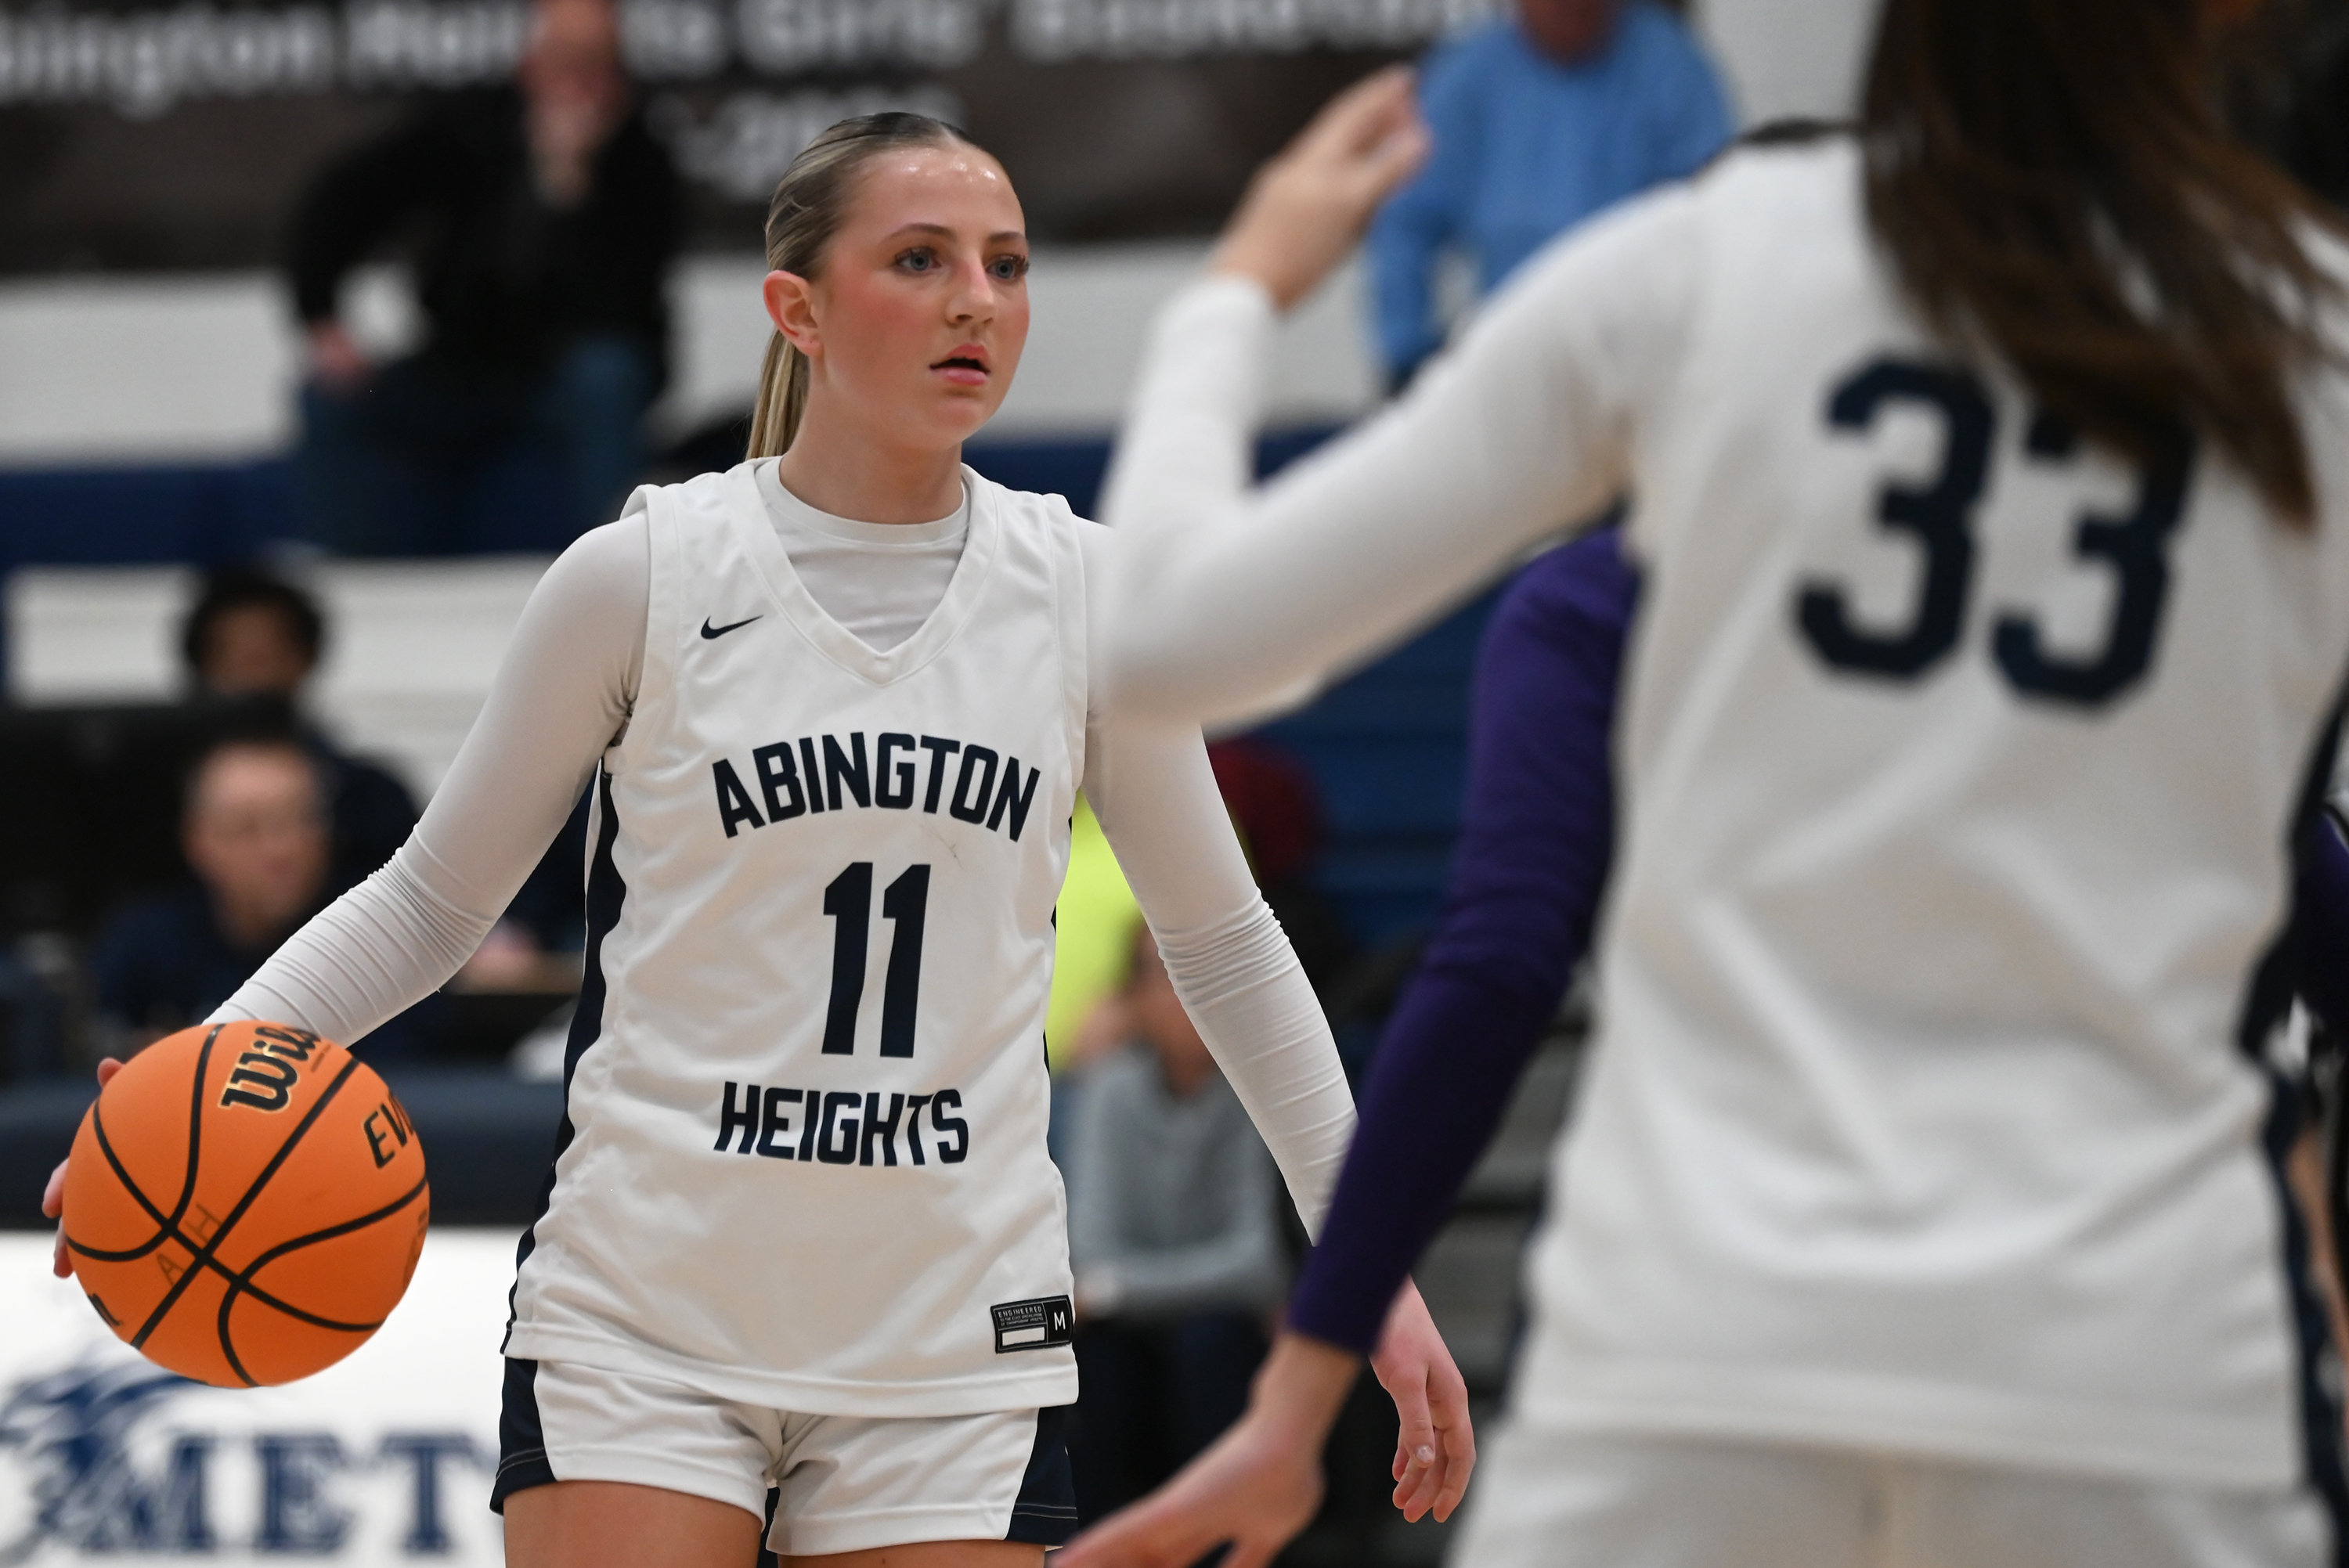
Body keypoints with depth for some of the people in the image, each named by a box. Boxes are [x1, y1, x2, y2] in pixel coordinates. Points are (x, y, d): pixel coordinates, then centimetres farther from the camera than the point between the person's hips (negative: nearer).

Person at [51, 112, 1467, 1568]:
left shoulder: (1081, 590, 4)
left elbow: (1225, 944, 15)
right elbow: (433, 898, 5)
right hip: (645, 1323, -2)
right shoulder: (642, 576, -3)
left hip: (958, 1354, 2)